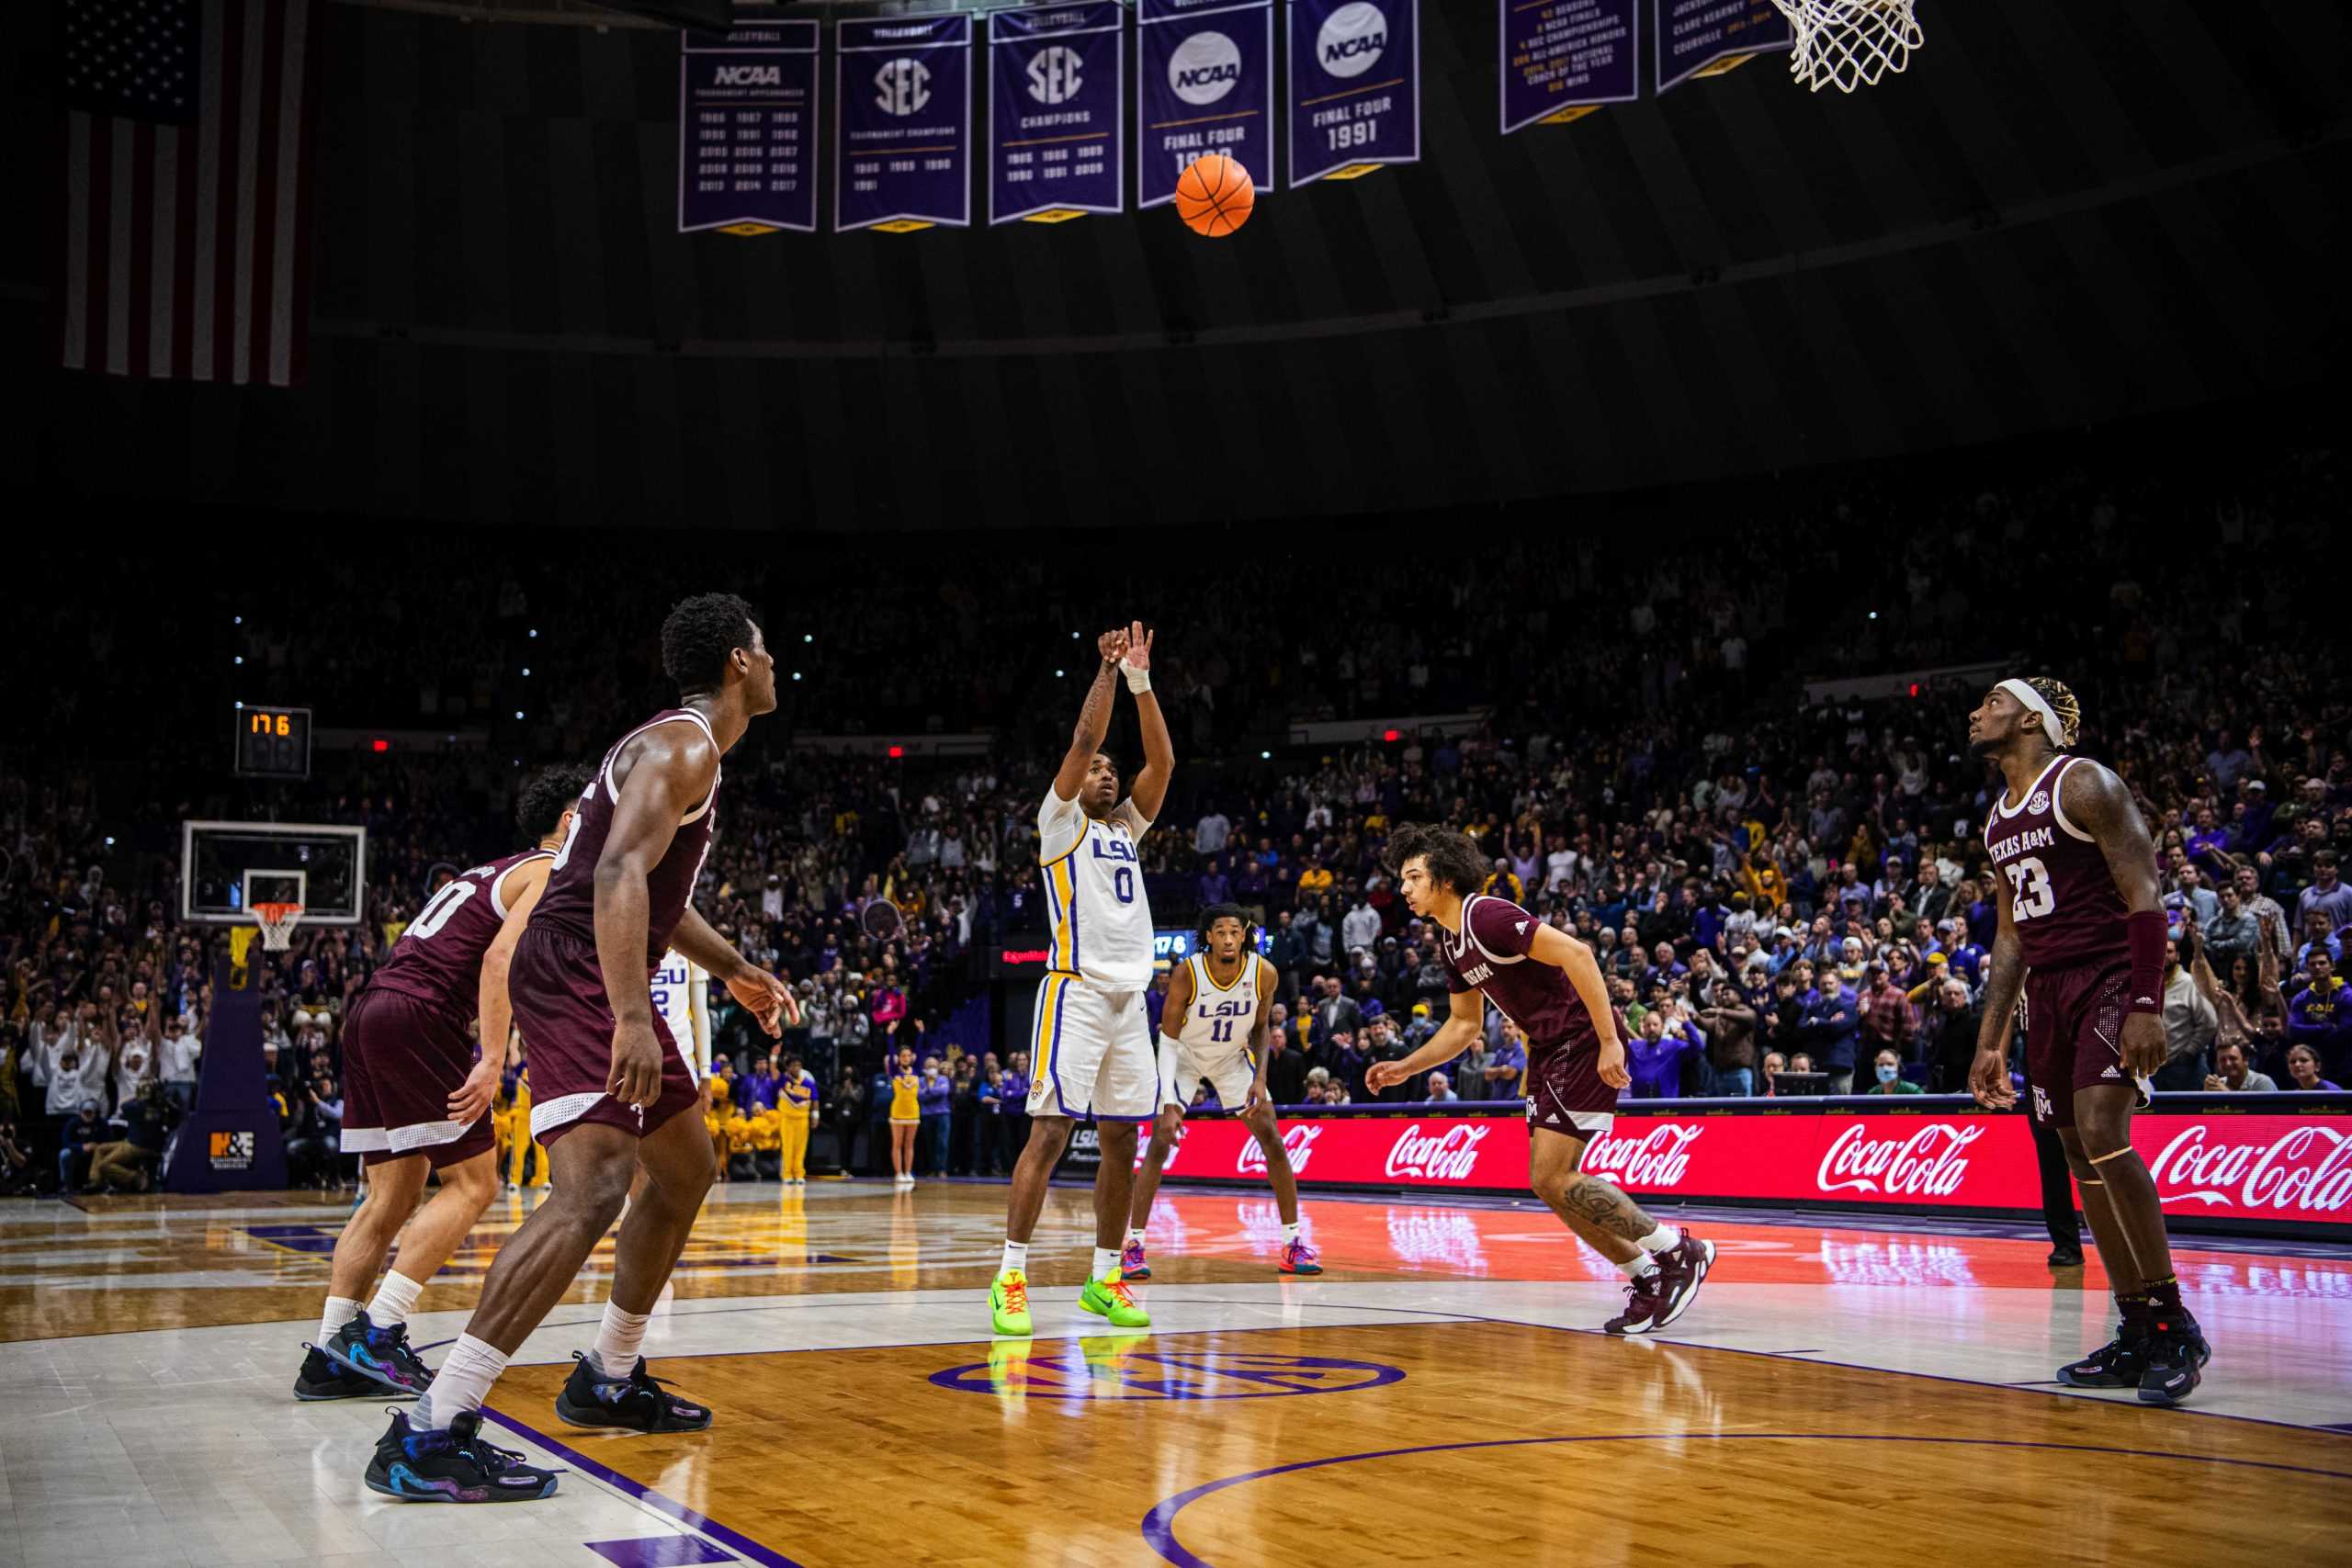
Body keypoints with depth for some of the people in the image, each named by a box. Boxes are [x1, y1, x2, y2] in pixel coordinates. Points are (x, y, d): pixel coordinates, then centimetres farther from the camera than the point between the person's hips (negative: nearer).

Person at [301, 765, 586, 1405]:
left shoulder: (491, 872, 28)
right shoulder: (551, 872, 0)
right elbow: (500, 957, -16)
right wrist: (493, 1060, -21)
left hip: (369, 1010, 9)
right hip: (417, 1018, -9)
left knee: (394, 1194, 11)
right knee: (472, 1182, -4)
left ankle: (329, 1356, 10)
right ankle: (377, 1335, -10)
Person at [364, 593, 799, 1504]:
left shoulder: (680, 746, 21)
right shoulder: (683, 745, -12)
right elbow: (619, 873, -27)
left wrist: (732, 969, 38)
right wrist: (632, 1017, -36)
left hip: (602, 980, 11)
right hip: (576, 975, -11)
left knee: (686, 1172, 21)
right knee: (593, 1189, -24)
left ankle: (608, 1383, 30)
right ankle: (429, 1436, -27)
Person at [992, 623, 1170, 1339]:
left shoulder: (1127, 826, 20)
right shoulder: (1060, 821, 4)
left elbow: (1163, 760, 10)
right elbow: (1083, 740, -7)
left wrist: (1142, 680, 5)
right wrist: (1108, 670, -4)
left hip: (1130, 997, 7)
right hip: (1077, 992, -6)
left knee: (1120, 1140, 6)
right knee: (1050, 1132, -11)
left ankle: (1104, 1279, 13)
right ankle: (1011, 1277, -8)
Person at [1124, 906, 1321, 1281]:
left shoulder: (1264, 974, -22)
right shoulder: (1186, 974, -29)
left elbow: (1259, 1028, -3)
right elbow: (1168, 1040, -22)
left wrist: (1260, 1079, -17)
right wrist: (1169, 1105, -29)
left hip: (1233, 1056, 3)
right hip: (1185, 1056, -3)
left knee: (1272, 1140, -5)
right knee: (1160, 1143, -13)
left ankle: (1293, 1243, 4)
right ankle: (1133, 1245, -6)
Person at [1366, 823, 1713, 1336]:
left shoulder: (1488, 916, -18)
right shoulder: (1451, 943, 12)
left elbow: (1576, 953, -25)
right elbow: (1464, 1025, 24)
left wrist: (1609, 1041, -27)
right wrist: (1405, 1068, 15)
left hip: (1585, 1041, -10)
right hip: (1548, 1051, 10)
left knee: (1552, 1177, -13)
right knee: (1550, 1184, 6)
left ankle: (1680, 1252, -2)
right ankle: (1648, 1277, 15)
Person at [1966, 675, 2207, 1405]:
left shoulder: (2084, 784, -8)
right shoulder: (1999, 817, 16)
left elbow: (2144, 898, -14)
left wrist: (2147, 1007, -24)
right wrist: (1989, 1040, 18)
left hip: (2111, 980, -8)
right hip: (2047, 990, 8)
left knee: (2101, 1133, -22)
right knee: (2079, 1153, 5)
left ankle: (2173, 1324, -14)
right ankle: (2136, 1337, 10)